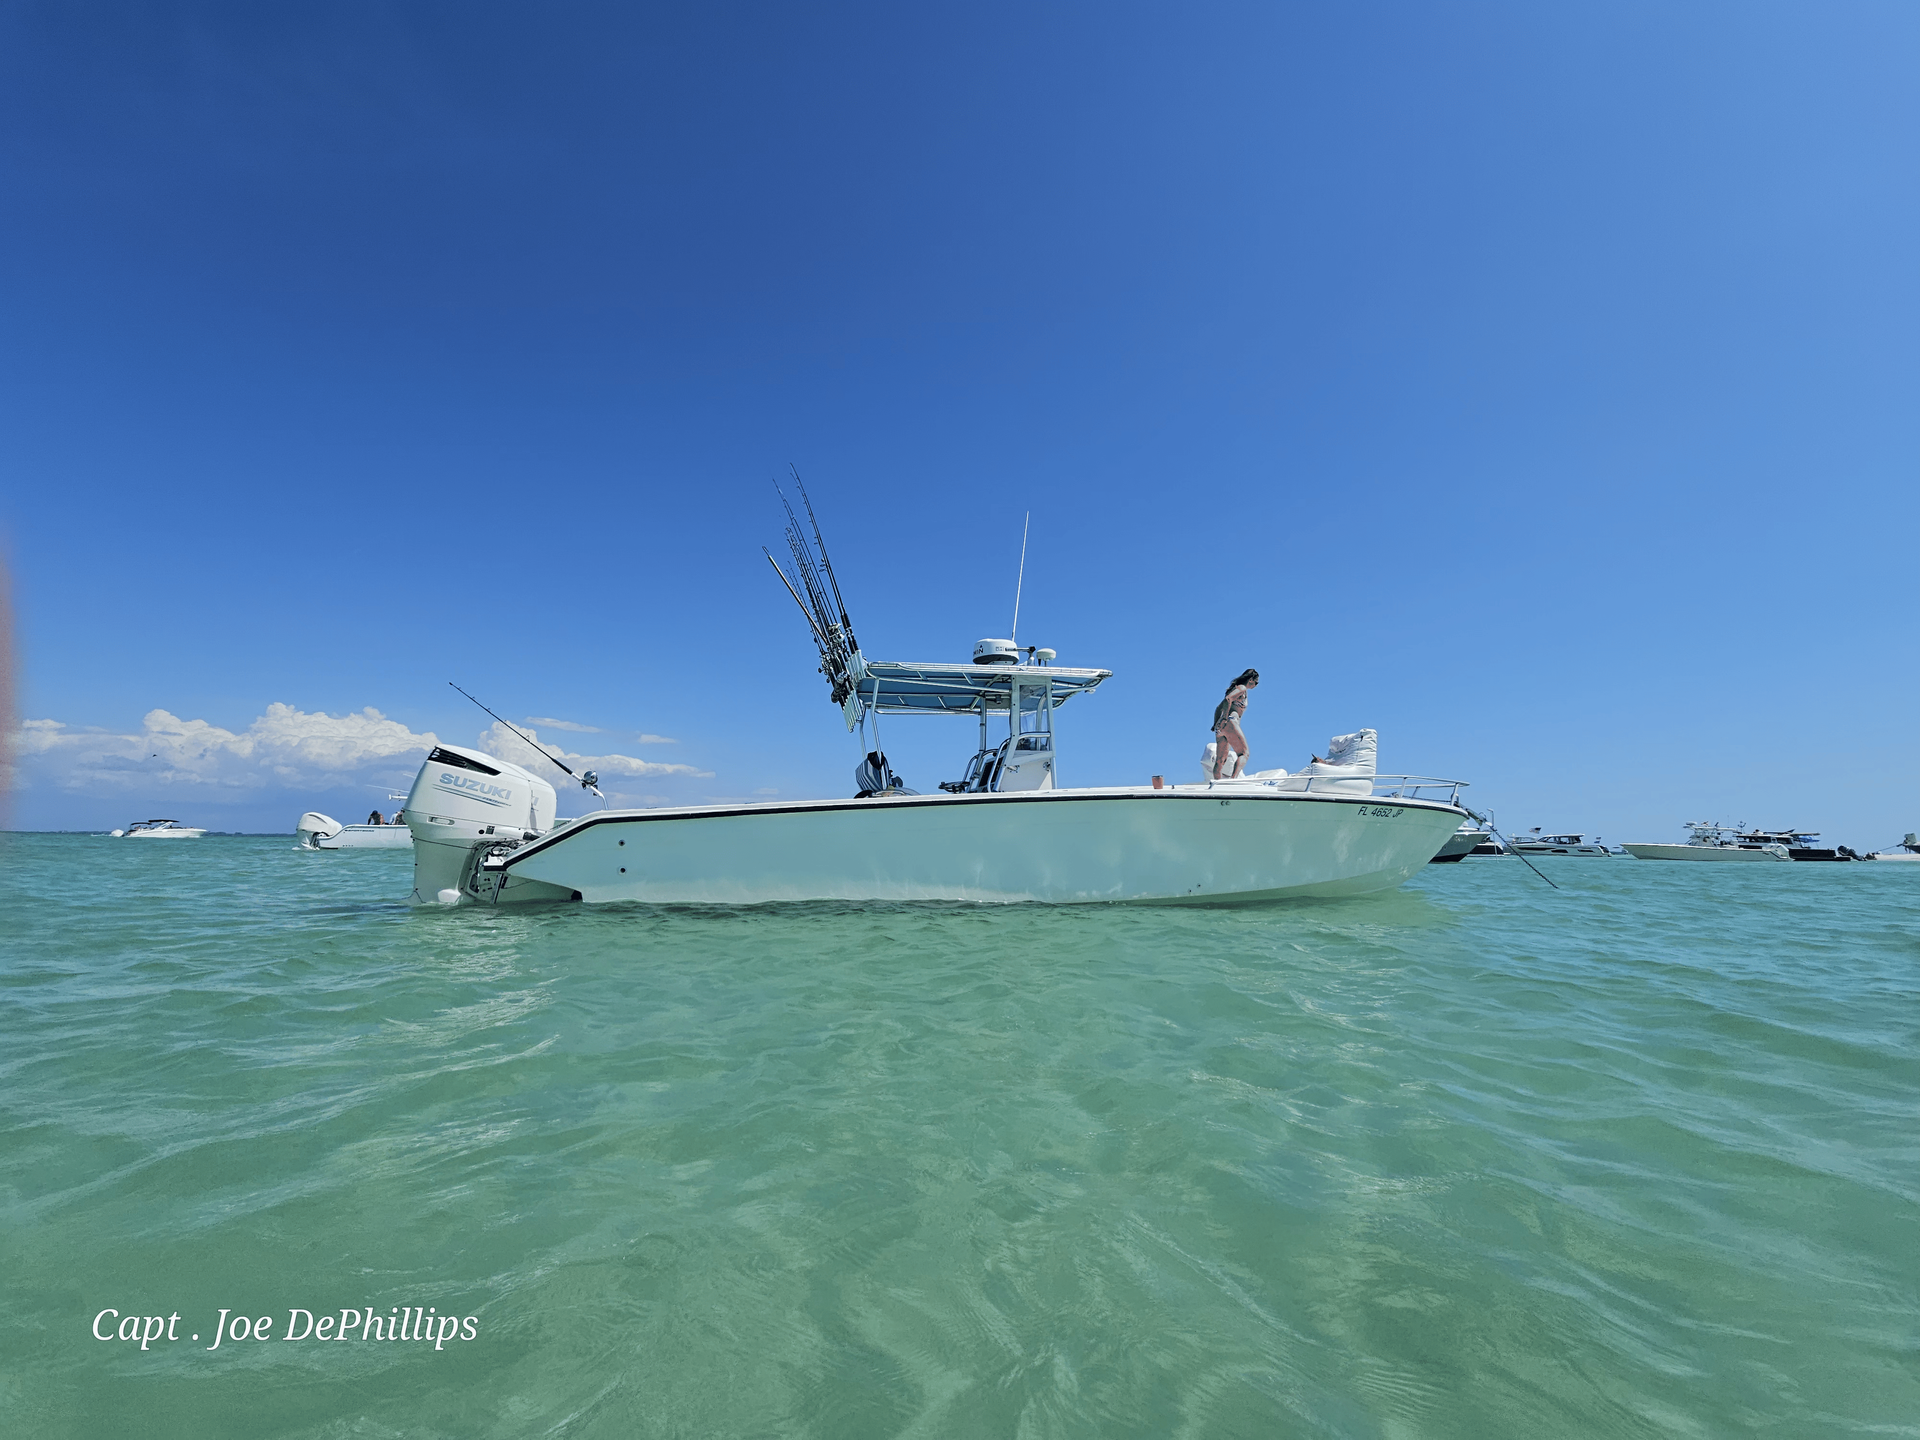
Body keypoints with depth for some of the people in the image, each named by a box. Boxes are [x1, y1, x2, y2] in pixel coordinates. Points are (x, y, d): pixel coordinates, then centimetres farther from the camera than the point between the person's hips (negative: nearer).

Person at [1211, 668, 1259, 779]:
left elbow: (1218, 708, 26)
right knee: (1244, 753, -14)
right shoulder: (1242, 688, 2)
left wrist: (1216, 723, 18)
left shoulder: (1235, 688, 28)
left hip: (1219, 727, 9)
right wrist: (1225, 718, -18)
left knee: (1220, 761, 5)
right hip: (1230, 723, -9)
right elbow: (1228, 698, -17)